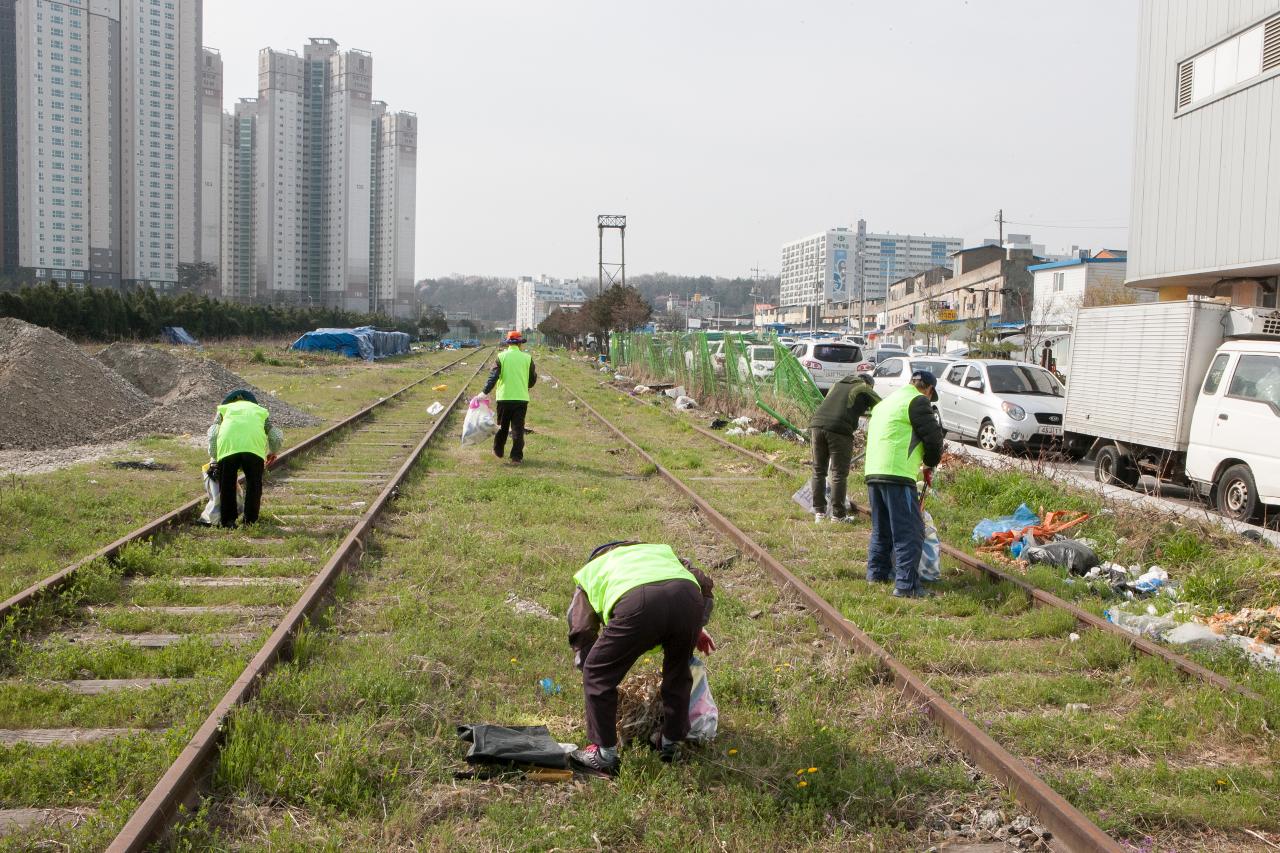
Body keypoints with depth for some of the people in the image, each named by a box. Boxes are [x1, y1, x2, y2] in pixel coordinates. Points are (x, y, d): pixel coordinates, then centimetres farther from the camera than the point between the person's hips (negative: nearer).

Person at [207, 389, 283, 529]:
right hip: (254, 446, 0)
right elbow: (277, 437, 24)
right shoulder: (261, 411, 35)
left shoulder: (224, 409, 34)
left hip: (228, 445, 0)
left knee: (227, 485, 15)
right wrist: (272, 453, 44)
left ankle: (228, 520, 17)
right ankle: (250, 520, 19)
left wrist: (214, 459, 27)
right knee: (254, 485, 17)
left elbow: (213, 435, 18)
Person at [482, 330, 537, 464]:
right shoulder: (527, 358, 1)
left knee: (502, 426, 16)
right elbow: (533, 379, 8)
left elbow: (493, 376, -11)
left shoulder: (501, 356, -3)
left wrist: (485, 392, -13)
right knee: (518, 428, 2)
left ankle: (498, 451, 29)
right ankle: (517, 456, 0)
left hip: (504, 397, 0)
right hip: (522, 398, 0)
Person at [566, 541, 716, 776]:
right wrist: (696, 629, 46)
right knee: (678, 672, 29)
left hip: (637, 604, -3)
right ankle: (671, 742, 39)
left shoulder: (590, 572, 38)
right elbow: (704, 584, 35)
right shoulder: (661, 550, 44)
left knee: (598, 675, 16)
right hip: (688, 596, 3)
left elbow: (581, 632, 32)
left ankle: (604, 754, 20)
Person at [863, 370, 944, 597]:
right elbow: (933, 438, -7)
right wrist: (930, 464, 13)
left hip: (873, 472, 9)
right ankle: (906, 585, -10)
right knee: (909, 532, -7)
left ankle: (877, 573, 29)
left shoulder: (886, 401, 25)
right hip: (897, 475, -9)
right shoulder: (918, 401, -4)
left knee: (881, 529, 22)